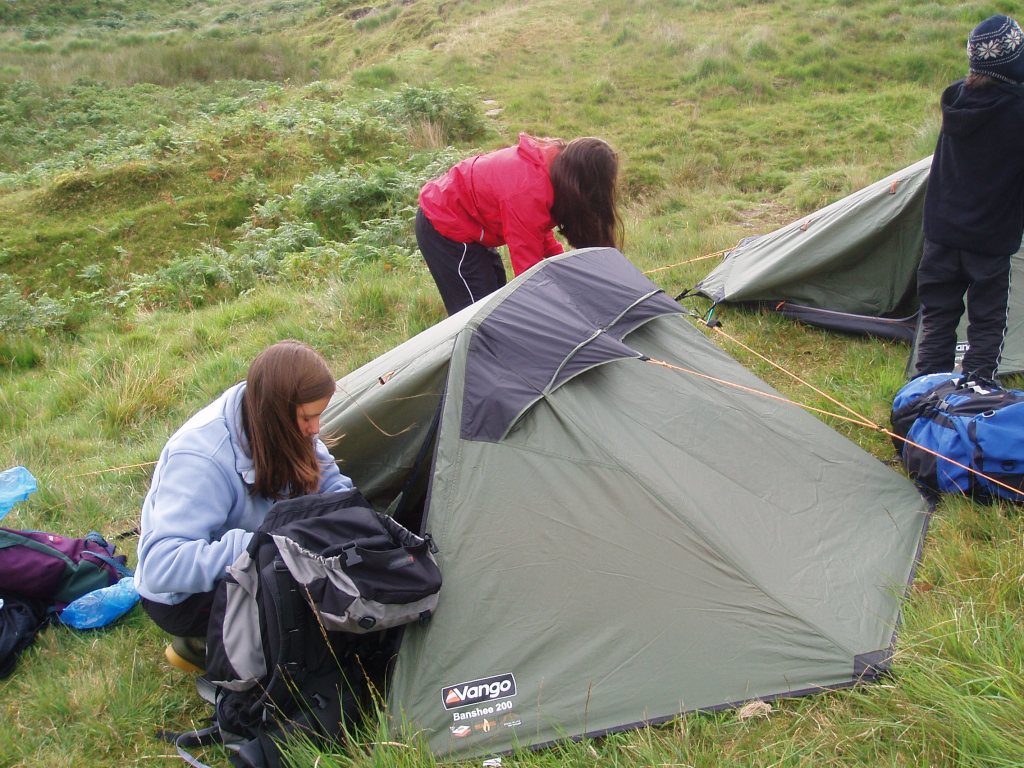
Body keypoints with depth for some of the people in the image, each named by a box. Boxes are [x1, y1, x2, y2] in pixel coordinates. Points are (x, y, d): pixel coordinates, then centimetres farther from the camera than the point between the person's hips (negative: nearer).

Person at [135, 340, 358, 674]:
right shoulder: (201, 461, -35)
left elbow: (329, 481, 2)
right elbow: (160, 566, -40)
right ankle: (202, 645, -2)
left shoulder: (282, 428, -14)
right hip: (182, 598, -8)